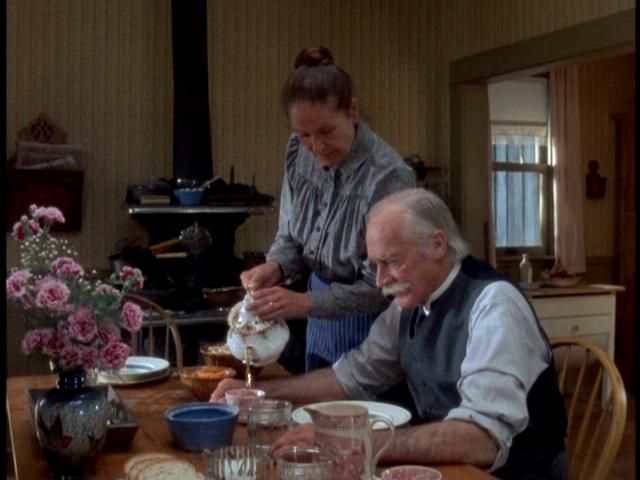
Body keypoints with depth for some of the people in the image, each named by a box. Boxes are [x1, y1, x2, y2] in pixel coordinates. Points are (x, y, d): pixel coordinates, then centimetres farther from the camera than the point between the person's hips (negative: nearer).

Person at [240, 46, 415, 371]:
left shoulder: (388, 176, -27)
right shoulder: (299, 153, -7)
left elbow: (380, 288, -21)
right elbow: (291, 237, 4)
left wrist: (305, 303, -30)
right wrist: (275, 267, -17)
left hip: (372, 330, -6)